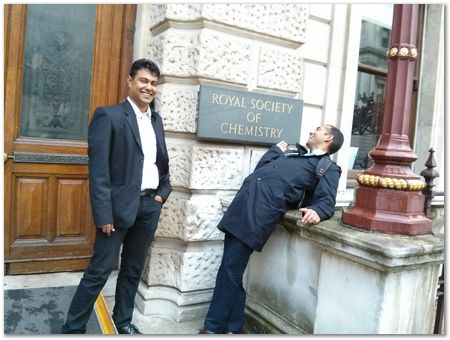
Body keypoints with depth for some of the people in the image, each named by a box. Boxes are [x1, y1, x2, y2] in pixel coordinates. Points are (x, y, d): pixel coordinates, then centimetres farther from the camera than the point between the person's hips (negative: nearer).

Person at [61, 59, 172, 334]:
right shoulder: (109, 115, -7)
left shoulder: (156, 120, 13)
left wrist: (163, 192, 6)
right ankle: (73, 327, 18)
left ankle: (123, 320, 33)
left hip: (150, 206, 6)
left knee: (134, 269, 16)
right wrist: (104, 214, -17)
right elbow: (98, 169, -13)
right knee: (100, 270, 0)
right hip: (121, 205, -6)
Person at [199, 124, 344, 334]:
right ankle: (232, 328, 17)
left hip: (266, 207, -6)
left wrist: (317, 211, -25)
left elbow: (326, 201, -5)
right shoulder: (292, 153, 32)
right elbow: (260, 168, 34)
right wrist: (276, 149, 34)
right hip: (245, 199, 7)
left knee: (230, 270, -9)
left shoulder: (328, 168, 12)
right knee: (232, 271, 5)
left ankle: (213, 327, 6)